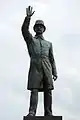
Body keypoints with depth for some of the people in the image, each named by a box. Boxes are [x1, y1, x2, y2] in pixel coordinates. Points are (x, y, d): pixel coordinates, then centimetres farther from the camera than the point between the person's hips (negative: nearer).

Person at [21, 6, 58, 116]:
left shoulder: (48, 44, 27)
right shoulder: (30, 40, 21)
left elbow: (52, 59, 21)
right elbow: (24, 29, 1)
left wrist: (55, 72, 10)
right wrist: (28, 17, -10)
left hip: (47, 67, 2)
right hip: (35, 66, -2)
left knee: (48, 90, -6)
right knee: (34, 89, -12)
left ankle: (48, 113, -5)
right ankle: (32, 112, -19)